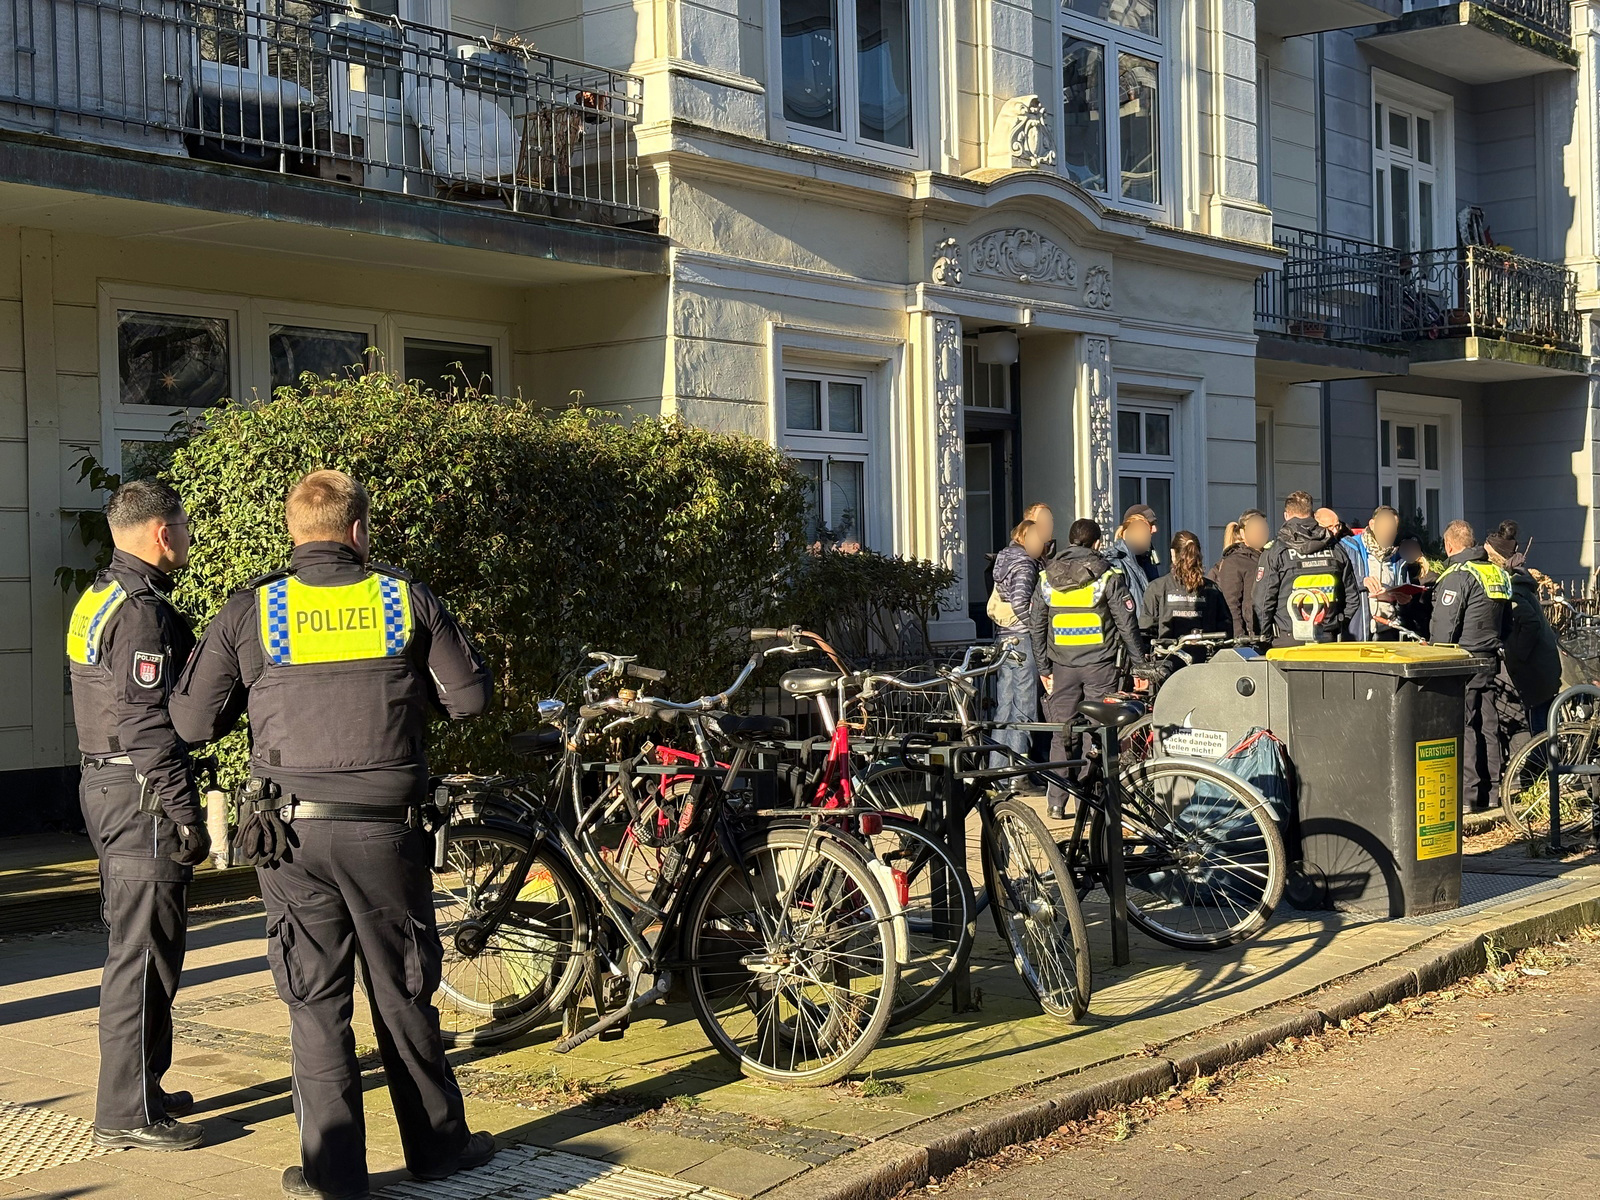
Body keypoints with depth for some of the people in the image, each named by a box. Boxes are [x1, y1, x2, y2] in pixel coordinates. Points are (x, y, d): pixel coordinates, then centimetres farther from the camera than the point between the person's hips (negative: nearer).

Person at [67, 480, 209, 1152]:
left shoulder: (98, 598, 15)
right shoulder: (142, 611, -18)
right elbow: (148, 726, -22)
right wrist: (187, 819, -20)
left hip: (107, 786, 11)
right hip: (143, 794, -11)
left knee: (137, 947, 18)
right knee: (143, 954, -5)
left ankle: (140, 1089, 28)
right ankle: (128, 1115, 0)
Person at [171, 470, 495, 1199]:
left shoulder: (250, 610, -2)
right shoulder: (406, 600, 0)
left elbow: (192, 720, 0)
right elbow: (469, 697, 3)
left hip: (291, 832, 0)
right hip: (386, 829, 1)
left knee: (315, 1001, 7)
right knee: (403, 993, 13)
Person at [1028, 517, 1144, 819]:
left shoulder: (1048, 576, 7)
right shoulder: (1107, 575, -4)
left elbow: (1035, 625, 9)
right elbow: (1126, 624, -6)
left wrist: (1043, 667, 16)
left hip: (1062, 667, 3)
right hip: (1099, 665, -3)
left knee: (1061, 734, 9)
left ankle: (1056, 802, 10)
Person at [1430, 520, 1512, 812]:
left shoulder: (1457, 576, -12)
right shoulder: (1498, 574, 13)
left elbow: (1444, 626, -14)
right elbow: (1507, 621, 19)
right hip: (1491, 661, 8)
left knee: (1461, 726, -6)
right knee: (1488, 725, 11)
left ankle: (1468, 795, -9)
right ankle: (1492, 790, 15)